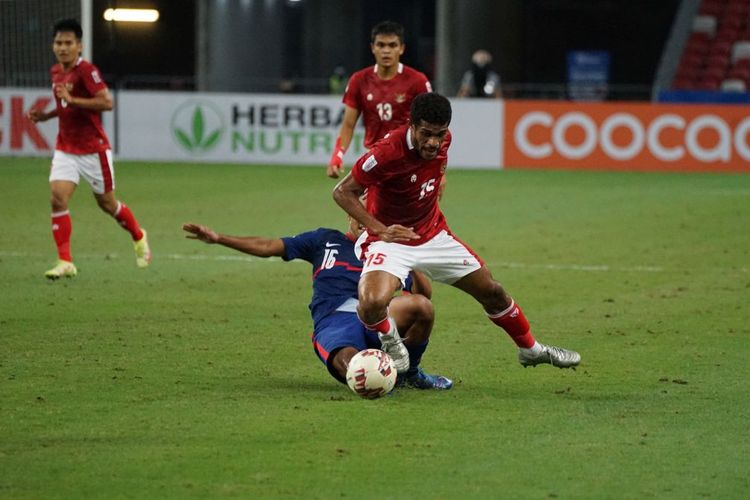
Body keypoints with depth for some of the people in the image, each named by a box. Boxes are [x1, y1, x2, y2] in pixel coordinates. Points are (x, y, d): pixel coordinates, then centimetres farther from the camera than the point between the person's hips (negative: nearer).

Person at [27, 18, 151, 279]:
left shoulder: (86, 70, -16)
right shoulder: (56, 72, 8)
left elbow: (106, 102, -26)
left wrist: (71, 99, -31)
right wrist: (46, 115, 8)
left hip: (93, 148, -6)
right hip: (65, 148, 6)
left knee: (107, 203, 9)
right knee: (58, 198, -13)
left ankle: (139, 238, 37)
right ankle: (65, 262, -13)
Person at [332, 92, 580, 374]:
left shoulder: (442, 141, -10)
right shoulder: (388, 153, -30)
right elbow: (342, 192, -22)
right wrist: (380, 230, -30)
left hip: (433, 234, 6)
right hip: (390, 240, -6)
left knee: (492, 292, 13)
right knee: (372, 303, -34)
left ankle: (530, 350, 38)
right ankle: (391, 343, 1)